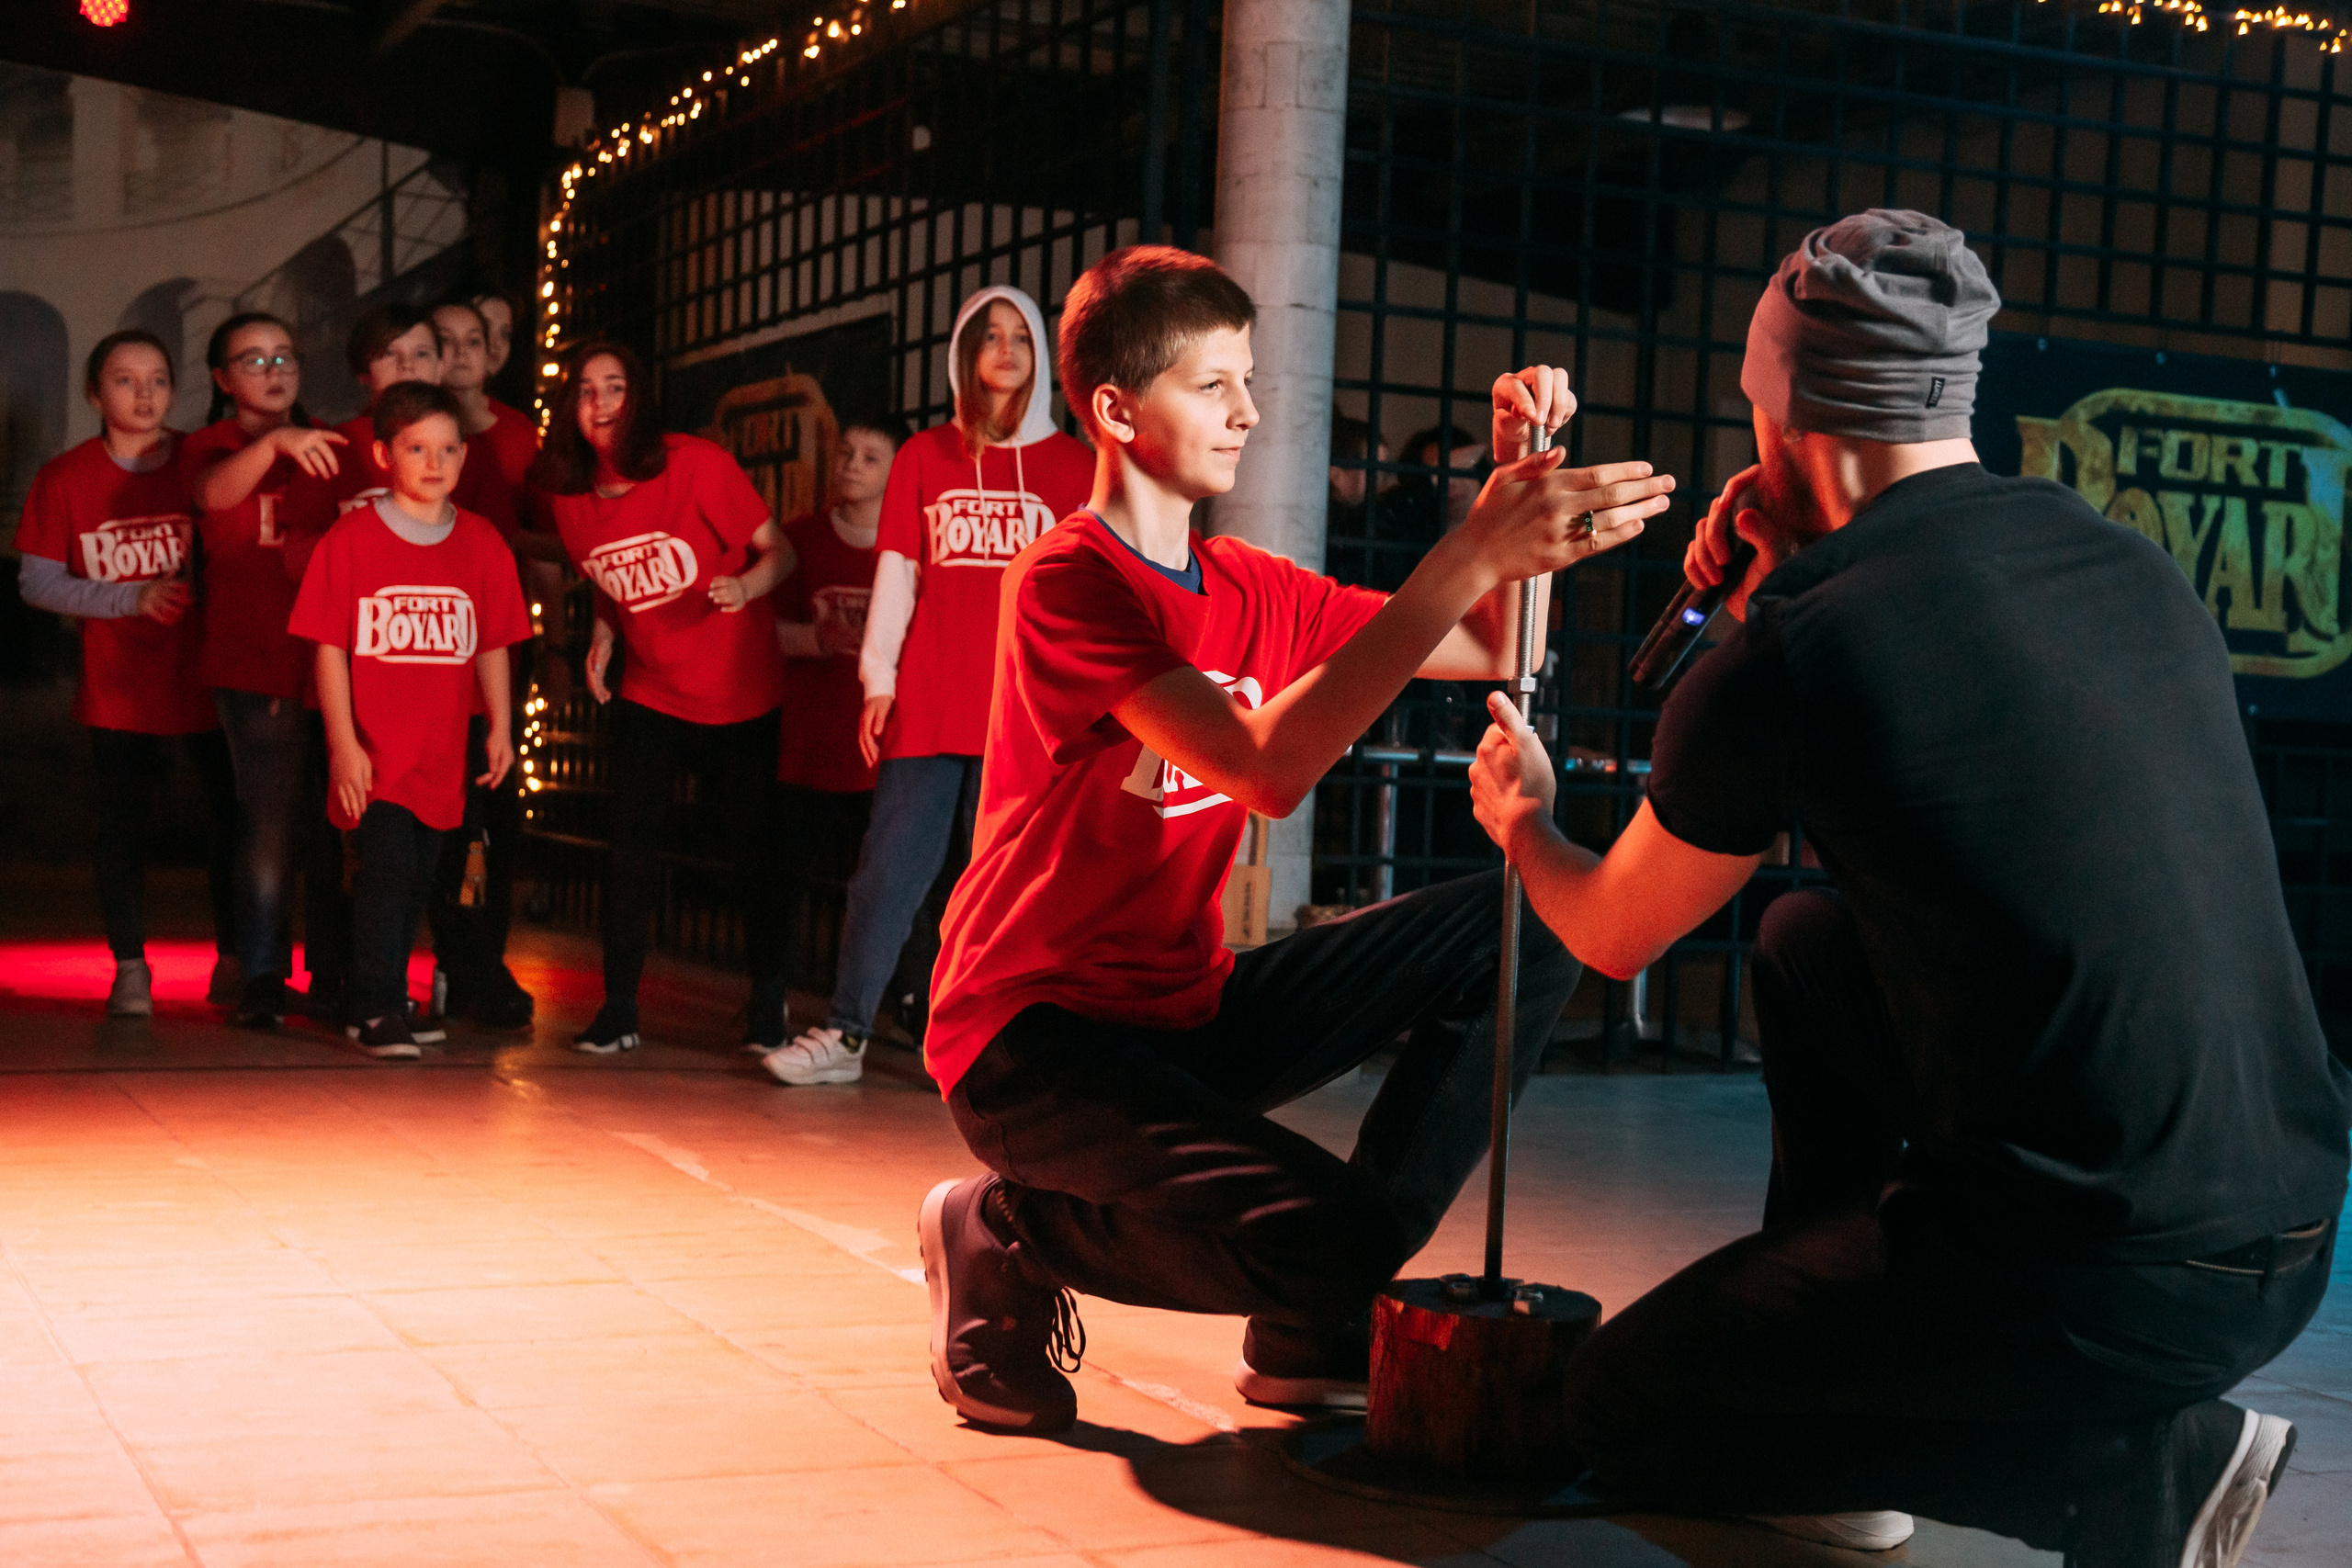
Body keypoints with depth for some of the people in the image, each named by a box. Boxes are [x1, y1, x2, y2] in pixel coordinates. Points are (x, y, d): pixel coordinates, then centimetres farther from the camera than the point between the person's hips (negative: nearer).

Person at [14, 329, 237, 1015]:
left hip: (209, 677, 0)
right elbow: (37, 582, -2)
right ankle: (130, 967, 19)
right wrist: (133, 599, -14)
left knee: (236, 814, 0)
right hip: (119, 686, 0)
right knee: (122, 824, 6)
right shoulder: (65, 478, -1)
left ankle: (233, 958, 15)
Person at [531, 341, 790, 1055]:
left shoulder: (696, 463, -14)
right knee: (628, 846, -5)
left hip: (741, 694, -3)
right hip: (649, 695, 3)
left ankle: (768, 1006, 18)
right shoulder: (571, 497, -1)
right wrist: (602, 634, -1)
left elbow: (782, 550, -11)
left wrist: (747, 584, -30)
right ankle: (618, 1010, 5)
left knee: (751, 851, 3)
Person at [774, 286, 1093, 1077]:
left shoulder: (1071, 465, 8)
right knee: (891, 865, 0)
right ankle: (845, 1030, 8)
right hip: (927, 705, 1)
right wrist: (877, 680, 3)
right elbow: (896, 574, 8)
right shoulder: (924, 456, 10)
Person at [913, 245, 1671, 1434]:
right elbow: (1266, 768, -31)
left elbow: (1496, 654, 13)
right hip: (1036, 1035, -8)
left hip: (1187, 1016, 9)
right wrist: (1470, 556, -34)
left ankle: (1318, 1331, 0)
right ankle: (1004, 1235, 0)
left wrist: (1517, 479, -5)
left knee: (1526, 925, -3)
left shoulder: (1250, 590, 10)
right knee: (1322, 1235, -30)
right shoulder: (1066, 582, -16)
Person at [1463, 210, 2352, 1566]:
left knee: (1620, 1411, 14)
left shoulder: (1789, 663, -13)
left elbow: (1616, 938, 7)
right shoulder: (2130, 565, 7)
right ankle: (1830, 1369, 30)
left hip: (2116, 1287, -8)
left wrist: (1522, 820, 29)